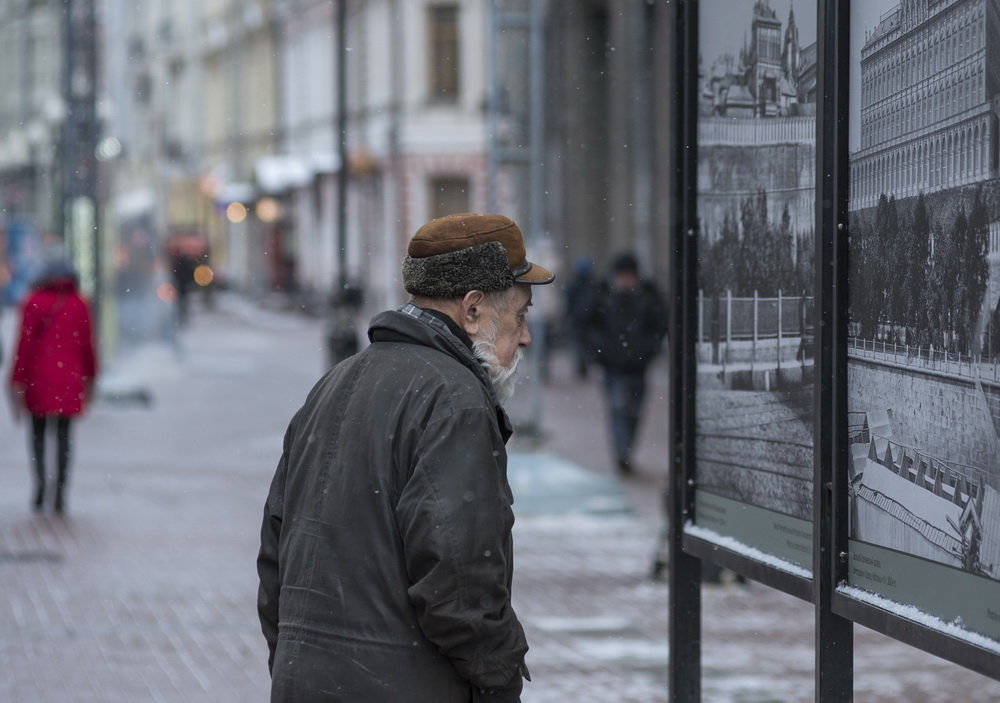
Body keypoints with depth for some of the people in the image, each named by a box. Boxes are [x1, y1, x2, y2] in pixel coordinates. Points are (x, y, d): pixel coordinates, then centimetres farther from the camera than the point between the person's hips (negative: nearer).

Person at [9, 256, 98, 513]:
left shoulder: (33, 303, -4)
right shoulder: (79, 304, 1)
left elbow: (26, 344, -7)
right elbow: (86, 345, 5)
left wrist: (18, 381, -6)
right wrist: (89, 377, 17)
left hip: (38, 377, -1)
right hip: (69, 378, 1)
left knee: (38, 431, 14)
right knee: (63, 434, 5)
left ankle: (40, 481, -4)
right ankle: (60, 492, -4)